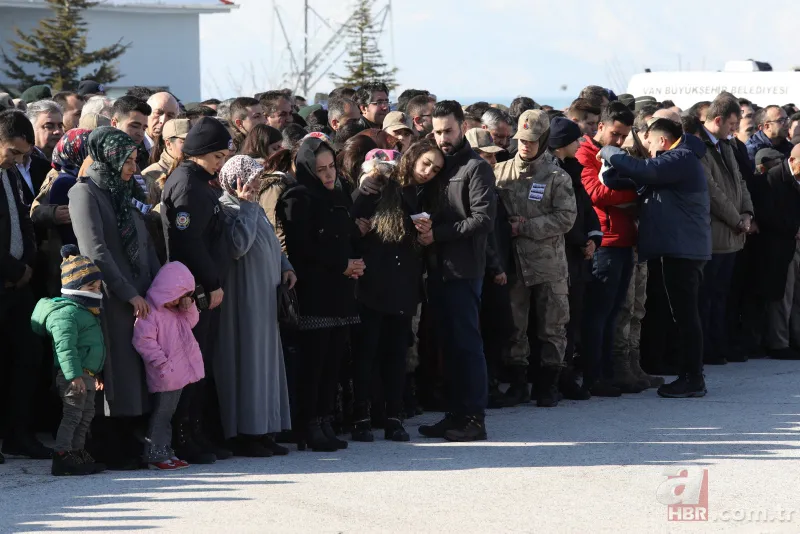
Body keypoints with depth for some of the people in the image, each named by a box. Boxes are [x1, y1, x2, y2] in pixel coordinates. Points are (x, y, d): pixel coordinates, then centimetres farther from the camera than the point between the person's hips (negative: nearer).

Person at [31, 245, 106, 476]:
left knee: (87, 414, 16)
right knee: (73, 414, -10)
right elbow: (65, 347, -26)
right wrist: (74, 374, -33)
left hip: (87, 376, 11)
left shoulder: (87, 312, 18)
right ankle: (62, 457, -9)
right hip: (73, 376, -11)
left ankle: (78, 453, 26)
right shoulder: (66, 313, -17)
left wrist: (96, 374, 30)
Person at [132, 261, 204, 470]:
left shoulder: (175, 310, 13)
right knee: (161, 412, -4)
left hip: (179, 373, 9)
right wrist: (161, 361, -24)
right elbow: (143, 340, -24)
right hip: (164, 375, -9)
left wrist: (189, 306, 2)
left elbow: (191, 322, 22)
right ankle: (154, 455, 1)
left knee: (169, 413, 14)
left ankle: (165, 451, 20)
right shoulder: (150, 312, -18)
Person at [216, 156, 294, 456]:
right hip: (243, 298, -9)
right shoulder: (227, 209, -11)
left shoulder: (255, 209, 17)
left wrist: (285, 266, 7)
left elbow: (271, 244, 26)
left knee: (266, 360, 9)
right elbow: (238, 245, -25)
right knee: (245, 360, -8)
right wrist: (246, 205, -18)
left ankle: (262, 431, 14)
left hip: (264, 298, 9)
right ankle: (242, 434, -5)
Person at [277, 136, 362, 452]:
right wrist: (342, 265, -9)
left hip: (340, 294, 7)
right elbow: (301, 249, -13)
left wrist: (355, 265, 2)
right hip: (313, 293, -7)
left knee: (333, 360, 4)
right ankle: (308, 429, -5)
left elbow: (353, 239, 24)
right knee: (313, 360, -8)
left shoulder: (339, 199, 19)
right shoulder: (298, 200, -5)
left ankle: (325, 423, 8)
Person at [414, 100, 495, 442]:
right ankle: (456, 414, 13)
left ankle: (473, 417, -4)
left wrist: (438, 233, -14)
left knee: (466, 343, -6)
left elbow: (483, 218, -14)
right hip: (438, 269, 7)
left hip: (463, 269, -7)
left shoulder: (476, 168, -5)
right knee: (449, 345, 9)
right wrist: (422, 229, -3)